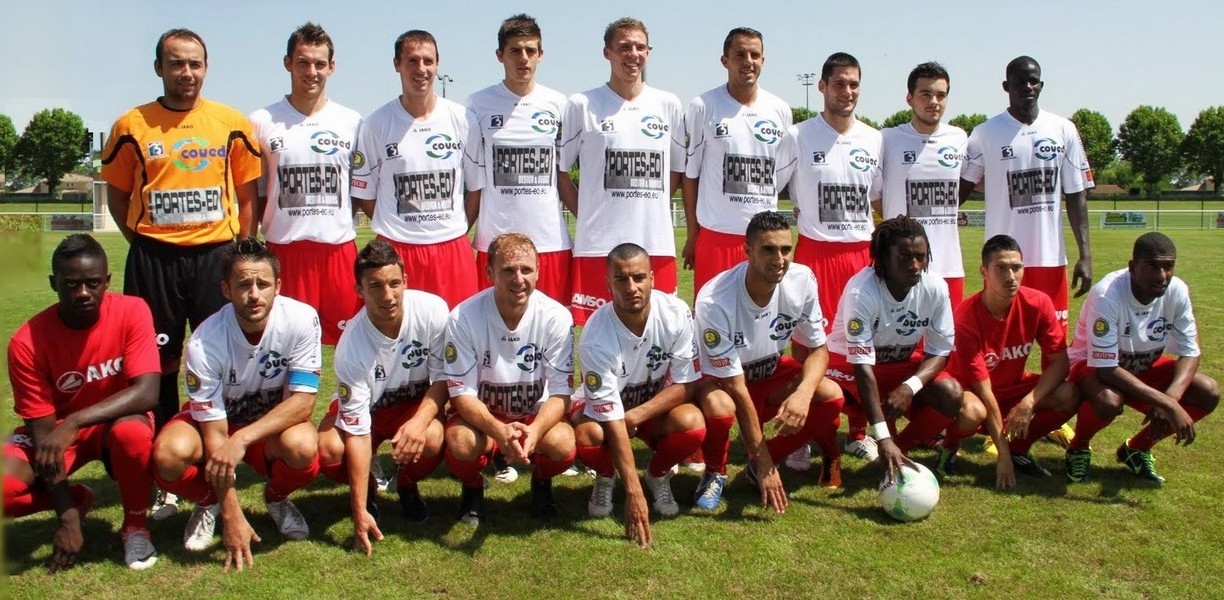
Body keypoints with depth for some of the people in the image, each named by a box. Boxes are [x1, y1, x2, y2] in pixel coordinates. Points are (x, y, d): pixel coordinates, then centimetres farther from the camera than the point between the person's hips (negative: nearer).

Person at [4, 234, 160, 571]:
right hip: (57, 430, 1)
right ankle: (77, 500, 7)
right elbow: (42, 429, -18)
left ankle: (135, 527, -9)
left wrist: (74, 422, -41)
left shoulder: (132, 312, -21)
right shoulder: (27, 343, -20)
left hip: (116, 421, -1)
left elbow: (147, 393, -29)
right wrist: (67, 515, -24)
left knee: (133, 432, -37)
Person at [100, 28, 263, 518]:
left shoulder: (233, 124, 4)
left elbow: (247, 196, 8)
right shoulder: (131, 126, 3)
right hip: (153, 259, 0)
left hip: (217, 256, 0)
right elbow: (117, 195, 10)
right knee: (159, 365, 6)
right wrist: (145, 242, 1)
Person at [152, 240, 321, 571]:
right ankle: (209, 503, 5)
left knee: (303, 446, -34)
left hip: (276, 421, 1)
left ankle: (276, 497, 4)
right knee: (169, 453, -32)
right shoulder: (204, 343, -27)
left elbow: (303, 401, -23)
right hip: (216, 419, 0)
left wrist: (243, 438, -38)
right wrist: (233, 518, -26)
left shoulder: (302, 319, -25)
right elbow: (214, 434, -23)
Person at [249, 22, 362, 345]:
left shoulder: (352, 122, 7)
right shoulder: (262, 122, 3)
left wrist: (337, 219, 3)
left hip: (340, 247, 1)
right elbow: (252, 195, 7)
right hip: (284, 248, -1)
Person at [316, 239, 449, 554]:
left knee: (431, 439, -33)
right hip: (365, 408, 0)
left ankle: (407, 485, 5)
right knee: (328, 450, -30)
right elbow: (357, 432, -28)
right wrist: (360, 512, -30)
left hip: (418, 402, 1)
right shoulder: (351, 347, -30)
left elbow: (443, 378, -13)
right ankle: (367, 488, 7)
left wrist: (419, 421, -33)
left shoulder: (432, 310, -27)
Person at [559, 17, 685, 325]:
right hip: (597, 245, -2)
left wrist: (647, 208, 8)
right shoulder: (582, 105, 2)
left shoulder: (668, 105, 10)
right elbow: (559, 169, 7)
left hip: (656, 243, 3)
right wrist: (589, 214, 0)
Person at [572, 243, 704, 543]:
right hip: (605, 407, -1)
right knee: (584, 434, -34)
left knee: (692, 424, -31)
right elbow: (612, 419, -31)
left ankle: (658, 474, 4)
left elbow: (684, 385, -15)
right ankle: (605, 477, 4)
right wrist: (633, 493, -35)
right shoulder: (596, 337, -31)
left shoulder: (677, 314, -24)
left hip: (659, 405, 2)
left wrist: (635, 416, -29)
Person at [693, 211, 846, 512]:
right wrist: (764, 461, -27)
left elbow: (818, 349, -8)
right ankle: (715, 473, -3)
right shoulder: (714, 301, -33)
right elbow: (735, 385, -28)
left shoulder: (802, 279, -19)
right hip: (719, 378, -5)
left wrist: (803, 393, -32)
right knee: (719, 407, -38)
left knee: (831, 396, -20)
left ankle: (760, 466, 3)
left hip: (771, 372, 5)